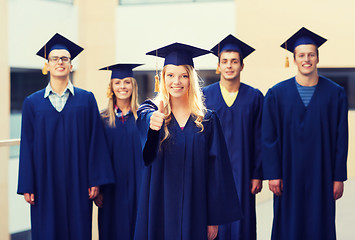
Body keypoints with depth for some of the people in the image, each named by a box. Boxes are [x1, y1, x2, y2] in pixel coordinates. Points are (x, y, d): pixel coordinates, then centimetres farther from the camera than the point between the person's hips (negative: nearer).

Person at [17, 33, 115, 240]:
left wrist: (96, 180, -4)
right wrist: (27, 187, -1)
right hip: (45, 182, 1)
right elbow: (27, 145, 4)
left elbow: (96, 141, 1)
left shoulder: (86, 99, 4)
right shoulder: (32, 103, 6)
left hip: (77, 183, 0)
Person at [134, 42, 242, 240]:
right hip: (159, 210, -1)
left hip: (194, 212, 1)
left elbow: (216, 171, 3)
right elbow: (145, 120, -24)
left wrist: (214, 220, -2)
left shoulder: (207, 120, 4)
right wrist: (154, 122, -48)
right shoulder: (150, 111, 2)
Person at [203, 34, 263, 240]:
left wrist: (258, 174, -2)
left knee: (242, 223, 3)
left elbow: (259, 139, 2)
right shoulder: (204, 96, 2)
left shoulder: (254, 97, 2)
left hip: (242, 172, 0)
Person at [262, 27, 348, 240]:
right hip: (289, 174, 0)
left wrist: (339, 177, -2)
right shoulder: (277, 94, 0)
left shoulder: (335, 94, 1)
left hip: (321, 173, 0)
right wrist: (273, 174, -5)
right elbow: (269, 137, 0)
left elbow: (341, 138, 1)